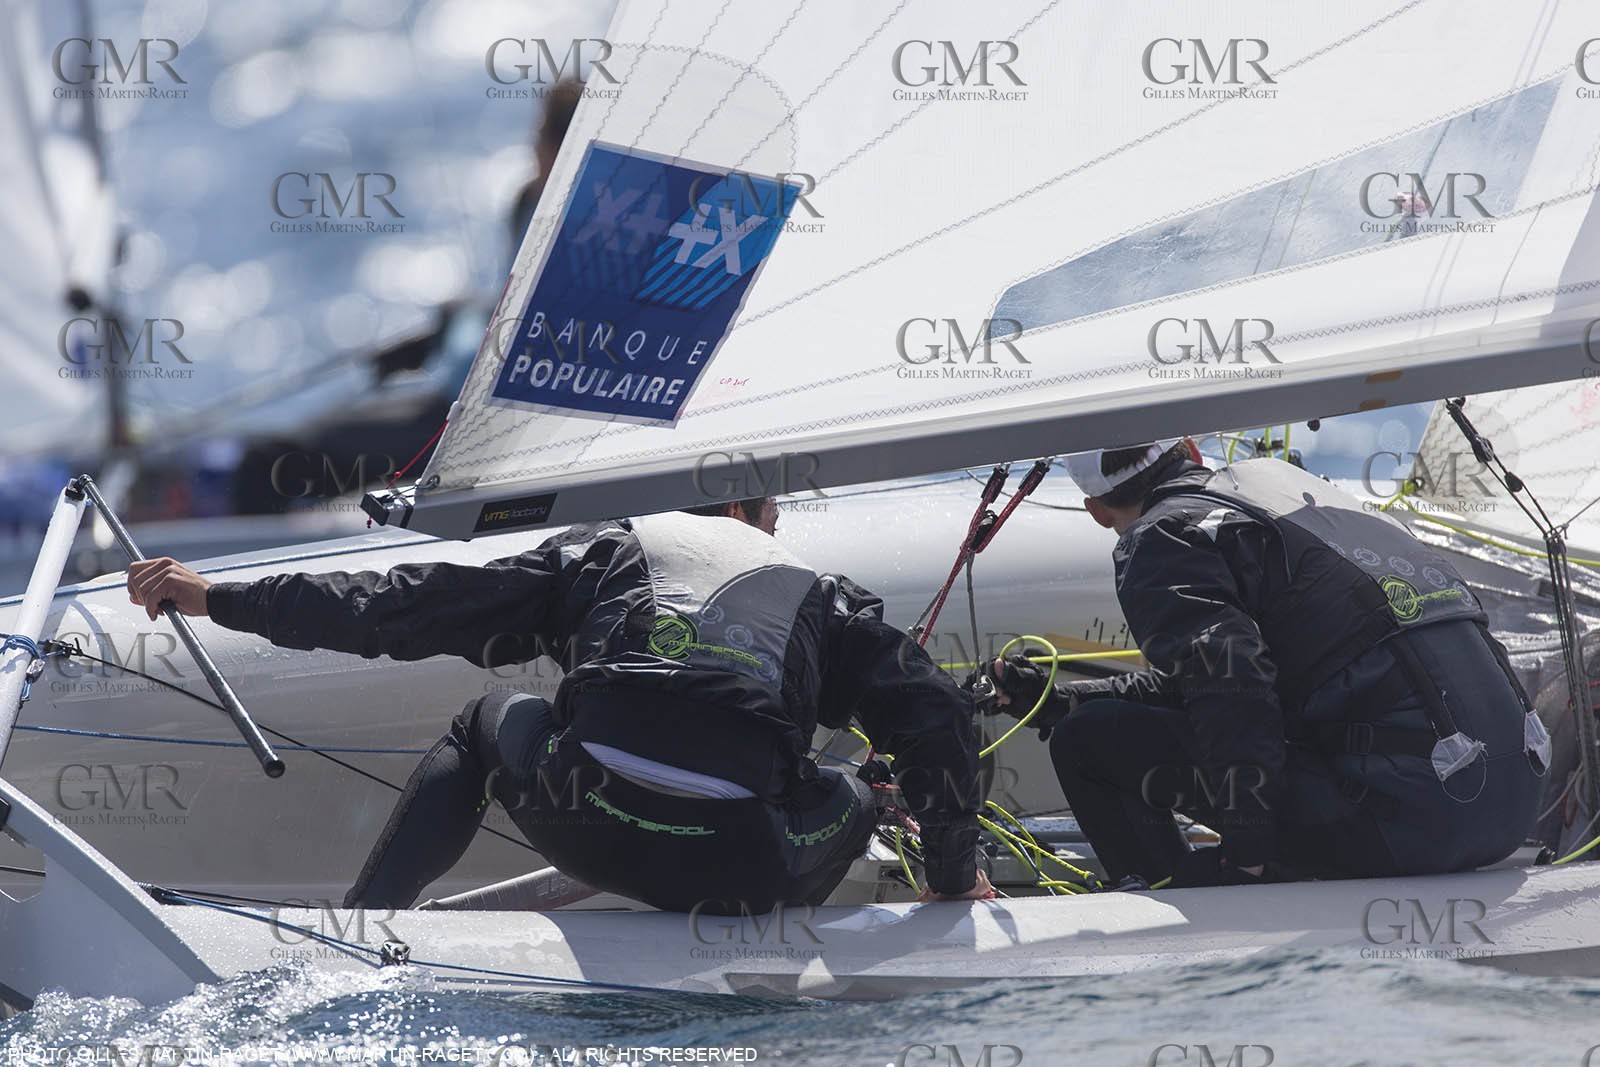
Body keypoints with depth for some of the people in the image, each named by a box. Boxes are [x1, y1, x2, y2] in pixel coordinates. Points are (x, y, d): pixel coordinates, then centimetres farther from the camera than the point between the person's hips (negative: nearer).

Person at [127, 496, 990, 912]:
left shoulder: (609, 549, 23)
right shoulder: (823, 596, 24)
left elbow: (408, 606, 19)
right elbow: (937, 721, 11)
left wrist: (220, 599, 24)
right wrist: (956, 877, 25)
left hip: (584, 826, 0)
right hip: (734, 867, 0)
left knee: (491, 719, 34)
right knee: (851, 801, 33)